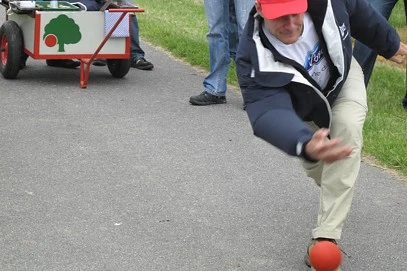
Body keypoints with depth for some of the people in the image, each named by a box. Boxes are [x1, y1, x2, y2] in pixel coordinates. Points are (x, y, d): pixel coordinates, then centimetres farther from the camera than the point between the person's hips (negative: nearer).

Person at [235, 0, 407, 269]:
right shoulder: (255, 58, -43)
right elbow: (269, 113, -56)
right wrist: (305, 145, -77)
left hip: (343, 77, 1)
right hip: (304, 104, 0)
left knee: (347, 129, -25)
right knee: (315, 165, 9)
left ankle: (326, 236, -25)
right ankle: (338, 194, 49)